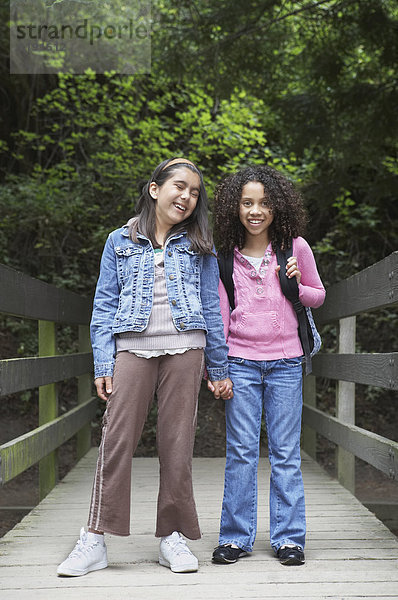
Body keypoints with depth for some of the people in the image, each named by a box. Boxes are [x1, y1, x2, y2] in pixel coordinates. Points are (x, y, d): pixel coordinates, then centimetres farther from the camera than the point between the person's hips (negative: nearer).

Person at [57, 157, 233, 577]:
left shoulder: (199, 247, 13)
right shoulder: (120, 242, 12)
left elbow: (211, 309, 13)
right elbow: (104, 306, 8)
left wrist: (219, 368, 10)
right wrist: (103, 364, -1)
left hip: (184, 349, 1)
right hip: (132, 348, -1)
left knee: (177, 441, 0)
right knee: (116, 437, -8)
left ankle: (173, 535, 10)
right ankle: (95, 540, -4)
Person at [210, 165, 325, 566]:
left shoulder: (295, 247, 2)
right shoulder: (224, 257, 4)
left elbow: (318, 295, 13)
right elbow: (219, 314, 8)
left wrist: (296, 287, -8)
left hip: (285, 363, 0)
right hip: (240, 362, 0)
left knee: (285, 453, 3)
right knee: (241, 451, 1)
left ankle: (288, 537, 13)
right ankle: (236, 536, 12)